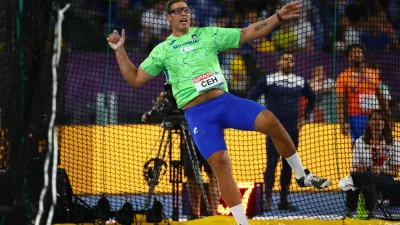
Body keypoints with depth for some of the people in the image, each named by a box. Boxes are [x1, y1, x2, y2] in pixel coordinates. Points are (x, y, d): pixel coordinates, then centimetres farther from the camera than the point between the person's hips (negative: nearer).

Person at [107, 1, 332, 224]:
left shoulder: (208, 35, 12)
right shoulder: (162, 50, 10)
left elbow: (248, 33, 12)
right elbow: (135, 79, 12)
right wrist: (120, 50, 3)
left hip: (225, 101, 1)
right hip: (197, 113, -1)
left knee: (270, 121, -21)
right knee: (220, 162, -17)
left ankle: (302, 175, -2)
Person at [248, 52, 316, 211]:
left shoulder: (300, 82, 10)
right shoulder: (268, 80, -1)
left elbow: (312, 99, 24)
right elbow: (251, 97, 1)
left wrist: (305, 117, 15)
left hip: (293, 130, 4)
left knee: (288, 165, 6)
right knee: (271, 163, -11)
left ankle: (284, 200, 11)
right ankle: (268, 199, -9)